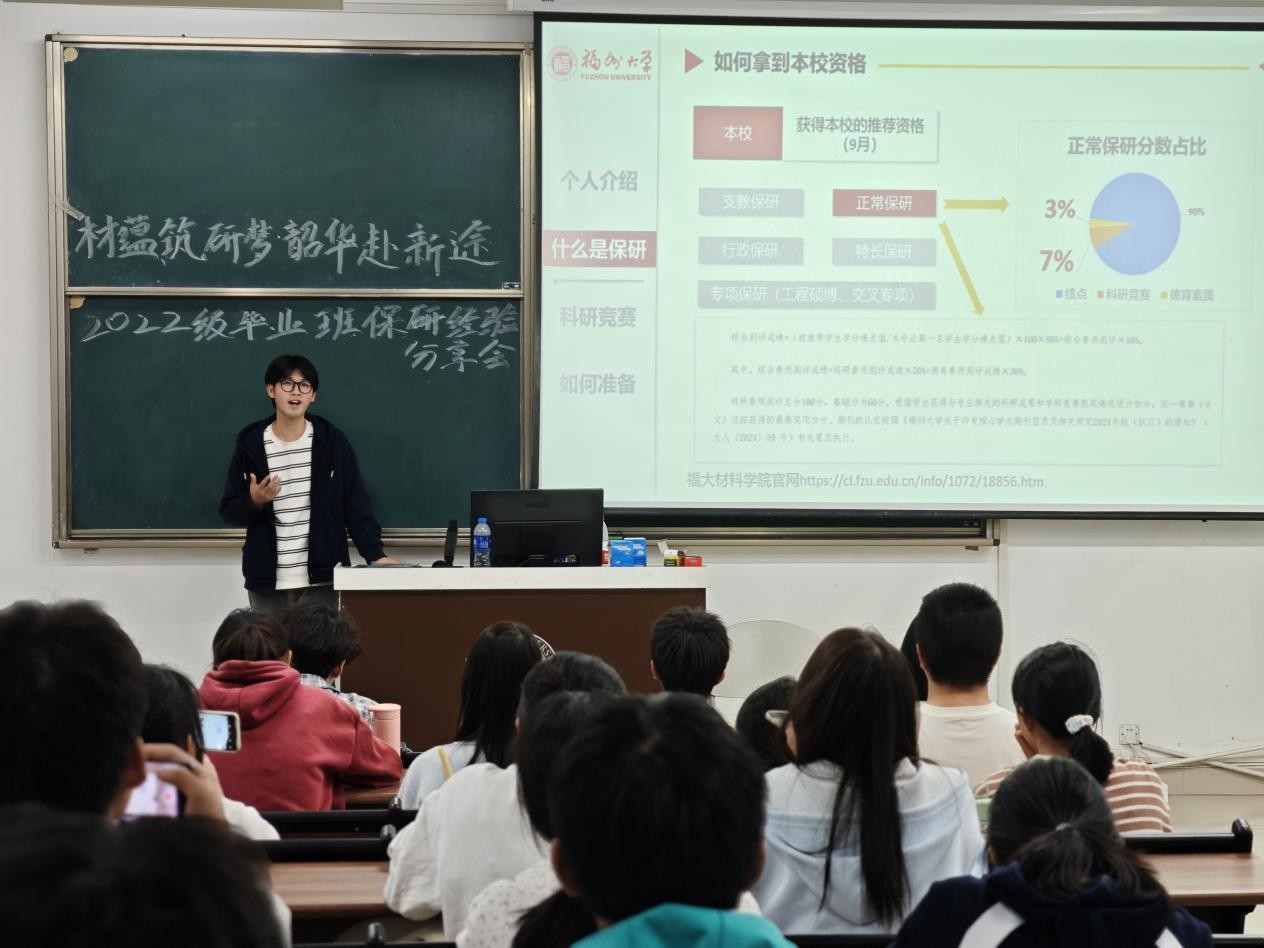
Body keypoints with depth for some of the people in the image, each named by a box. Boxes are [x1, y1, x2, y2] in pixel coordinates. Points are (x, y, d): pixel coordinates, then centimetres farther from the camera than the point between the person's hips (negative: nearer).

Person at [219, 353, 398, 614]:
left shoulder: (332, 442, 1)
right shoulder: (250, 445, 1)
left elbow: (356, 504, -1)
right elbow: (229, 511, 6)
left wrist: (375, 554, -12)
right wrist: (254, 501, -16)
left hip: (321, 581, -1)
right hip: (268, 584, 1)